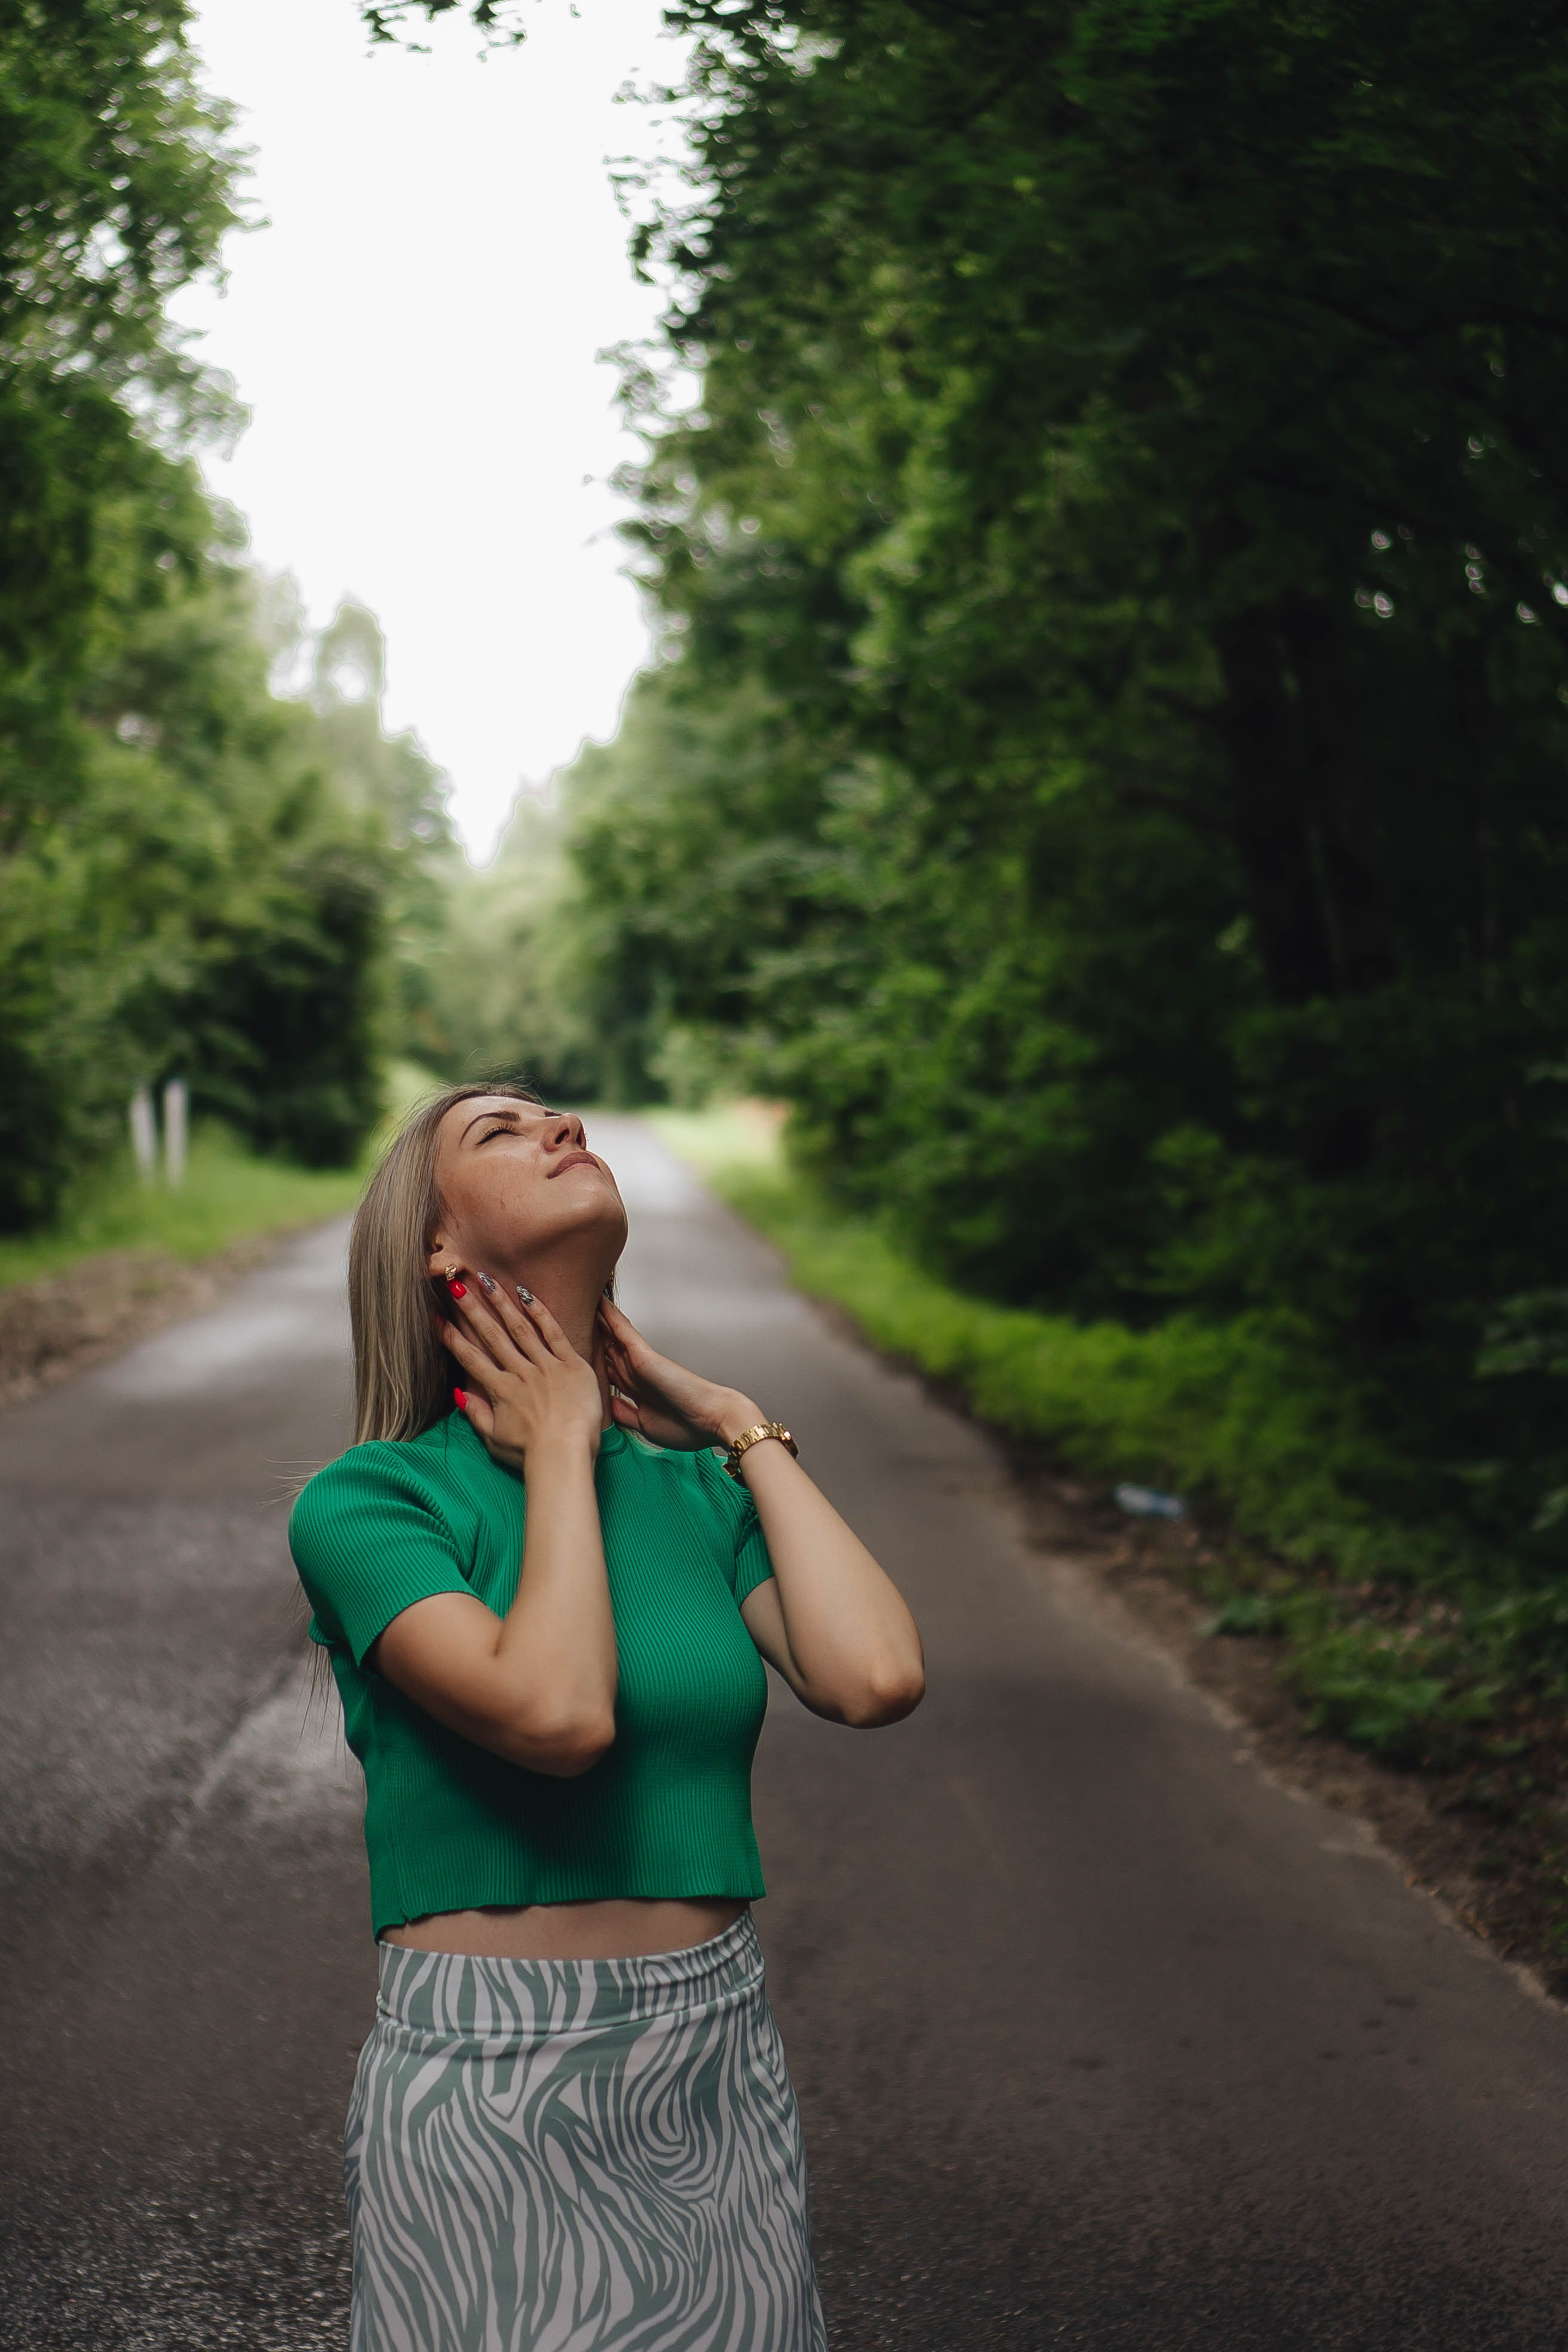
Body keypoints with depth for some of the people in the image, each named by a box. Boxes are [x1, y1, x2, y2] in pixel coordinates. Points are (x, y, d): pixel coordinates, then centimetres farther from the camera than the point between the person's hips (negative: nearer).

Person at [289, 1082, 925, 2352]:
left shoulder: (700, 1488, 5)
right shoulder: (367, 1500, -10)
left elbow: (878, 1675, -13)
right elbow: (557, 1713, -26)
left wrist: (742, 1427, -3)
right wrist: (559, 1448, -12)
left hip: (724, 2060, 5)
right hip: (488, 2079, -4)